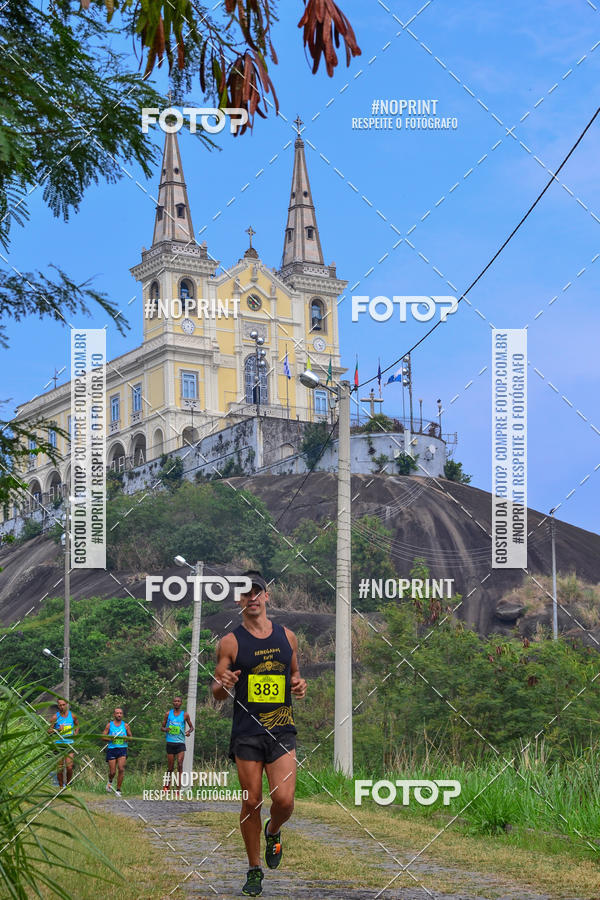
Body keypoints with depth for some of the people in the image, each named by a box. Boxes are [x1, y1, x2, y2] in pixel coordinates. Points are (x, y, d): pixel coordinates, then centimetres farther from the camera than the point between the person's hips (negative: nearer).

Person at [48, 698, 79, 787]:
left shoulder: (72, 716, 5)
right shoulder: (55, 717, -2)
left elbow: (77, 725, 24)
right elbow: (49, 730, 0)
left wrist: (75, 734, 9)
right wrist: (58, 729, -16)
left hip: (70, 744, 1)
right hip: (59, 744, -1)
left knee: (69, 767, -7)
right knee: (59, 768, 1)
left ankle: (68, 784, 14)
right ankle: (61, 786, 14)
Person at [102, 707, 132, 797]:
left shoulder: (125, 725, 7)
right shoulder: (109, 725, 4)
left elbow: (131, 736, 15)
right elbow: (103, 737, 5)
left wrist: (127, 738, -7)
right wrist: (110, 738, -13)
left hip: (122, 749, 0)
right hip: (111, 749, 0)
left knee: (121, 769, -16)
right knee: (112, 772, -1)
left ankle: (118, 789, -7)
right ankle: (110, 781, 35)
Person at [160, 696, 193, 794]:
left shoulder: (184, 715, 5)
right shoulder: (168, 714, 8)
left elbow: (191, 727, 14)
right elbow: (162, 727, 13)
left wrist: (189, 731, -9)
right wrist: (165, 729, -11)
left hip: (180, 742, -1)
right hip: (170, 742, 1)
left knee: (180, 764, -17)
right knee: (170, 768, 5)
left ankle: (178, 789, -21)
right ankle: (167, 786, 24)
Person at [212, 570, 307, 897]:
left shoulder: (286, 636, 9)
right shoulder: (230, 642, 0)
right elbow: (216, 693, 3)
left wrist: (299, 684, 1)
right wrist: (223, 684, -20)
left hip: (282, 730, 2)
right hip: (247, 732, -1)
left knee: (284, 800, -11)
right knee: (252, 802, 0)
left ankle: (273, 832, 23)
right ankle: (254, 871, 15)